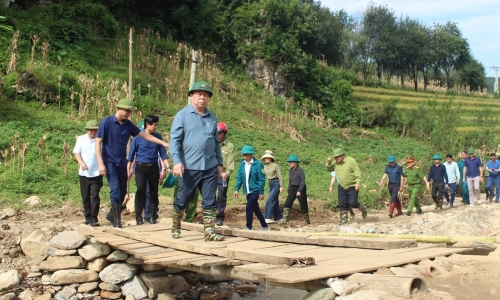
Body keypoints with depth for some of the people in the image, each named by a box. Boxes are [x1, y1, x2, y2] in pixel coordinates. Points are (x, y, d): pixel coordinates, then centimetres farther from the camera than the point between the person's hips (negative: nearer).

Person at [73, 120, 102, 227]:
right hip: (84, 173, 3)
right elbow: (76, 153, 5)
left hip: (96, 173, -3)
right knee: (85, 197, 10)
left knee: (95, 196, -6)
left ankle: (94, 218, -3)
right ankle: (87, 217, 22)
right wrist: (81, 163, -13)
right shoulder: (81, 139, 6)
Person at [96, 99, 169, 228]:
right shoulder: (106, 122, -10)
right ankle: (116, 220, -3)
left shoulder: (128, 124, 5)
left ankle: (111, 215, 28)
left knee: (122, 192, 9)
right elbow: (98, 143, -11)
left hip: (122, 163, 6)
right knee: (115, 190, -13)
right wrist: (101, 163, -18)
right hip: (110, 162, -6)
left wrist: (163, 143, 4)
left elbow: (145, 135, 9)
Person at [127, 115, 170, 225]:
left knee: (154, 192, 5)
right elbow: (131, 154, 3)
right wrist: (129, 169, 3)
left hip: (154, 167, 3)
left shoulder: (158, 137, 5)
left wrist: (166, 168, 2)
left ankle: (152, 216, 16)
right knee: (141, 190, -18)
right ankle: (139, 217, -10)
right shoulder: (138, 137, -3)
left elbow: (163, 153, 8)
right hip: (141, 167, -3)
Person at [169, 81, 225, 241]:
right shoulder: (182, 115, -2)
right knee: (182, 200, 9)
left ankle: (209, 231, 9)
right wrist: (177, 161, -19)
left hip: (210, 167, 4)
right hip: (189, 167, -3)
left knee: (210, 201, 3)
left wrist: (219, 163, 16)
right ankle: (175, 227, 29)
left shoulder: (212, 117, 11)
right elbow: (174, 139, -8)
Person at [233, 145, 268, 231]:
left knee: (249, 207, -14)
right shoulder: (242, 164, 4)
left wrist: (261, 192, -12)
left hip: (255, 190, -6)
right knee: (255, 209, 14)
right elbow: (239, 178, 7)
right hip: (247, 191, 6)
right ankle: (264, 226, 28)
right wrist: (237, 189, -1)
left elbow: (261, 179, -11)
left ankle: (248, 227, -3)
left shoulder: (258, 164, -12)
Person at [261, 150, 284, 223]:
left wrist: (281, 186, -15)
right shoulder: (265, 166, 8)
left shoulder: (275, 165, -11)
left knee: (269, 200, -14)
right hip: (270, 184, 7)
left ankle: (268, 218, -14)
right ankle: (278, 217, 20)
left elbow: (280, 176, -12)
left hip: (276, 183, -7)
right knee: (275, 201, 11)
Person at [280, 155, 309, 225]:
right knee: (287, 204, -7)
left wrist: (299, 191, -21)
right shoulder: (290, 170, 10)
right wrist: (289, 191, 14)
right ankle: (284, 220, -10)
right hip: (292, 188, 6)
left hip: (300, 188, -6)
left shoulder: (300, 170, -11)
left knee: (303, 205, 1)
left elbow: (303, 181, -14)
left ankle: (307, 220, 17)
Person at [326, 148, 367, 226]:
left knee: (352, 203, -9)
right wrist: (328, 162, -5)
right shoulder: (335, 163, 4)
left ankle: (363, 208, 20)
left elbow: (358, 172, -15)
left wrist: (358, 182, -24)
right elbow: (329, 169, 14)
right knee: (342, 204, 2)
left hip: (352, 187, -5)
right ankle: (343, 219, 10)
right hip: (342, 187, 5)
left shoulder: (351, 161, -13)